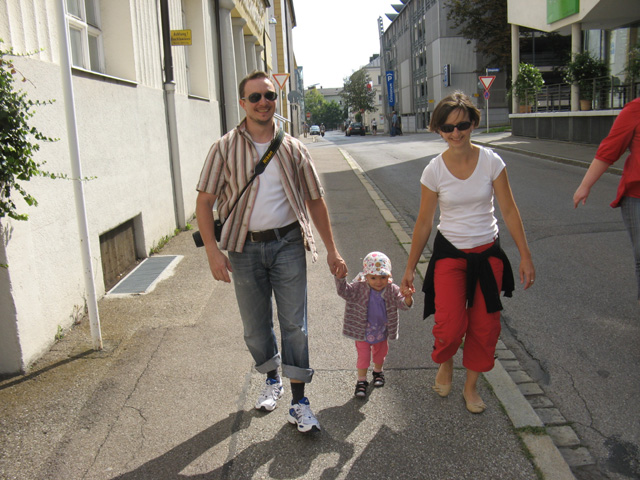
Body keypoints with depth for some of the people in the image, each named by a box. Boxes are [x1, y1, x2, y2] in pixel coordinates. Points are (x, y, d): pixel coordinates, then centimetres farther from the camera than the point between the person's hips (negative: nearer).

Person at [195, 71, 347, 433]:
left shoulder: (293, 149, 2)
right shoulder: (225, 149, -2)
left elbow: (315, 200, 8)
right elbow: (204, 202, -2)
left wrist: (332, 250, 6)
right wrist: (213, 251, -13)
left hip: (288, 243, 0)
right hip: (245, 247, 0)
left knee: (295, 324, -1)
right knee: (255, 326, 12)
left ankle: (299, 402, 11)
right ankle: (272, 379, 39)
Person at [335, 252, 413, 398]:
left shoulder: (392, 290, -15)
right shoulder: (359, 288, -20)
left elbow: (402, 304, -21)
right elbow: (344, 291, -29)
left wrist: (407, 298, -45)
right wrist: (340, 278, -48)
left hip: (382, 331, 3)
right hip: (363, 332, -3)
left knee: (380, 353, 23)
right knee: (363, 356, 3)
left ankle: (378, 372, 50)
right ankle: (361, 381, 20)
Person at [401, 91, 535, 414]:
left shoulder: (491, 162, -6)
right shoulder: (434, 171, -7)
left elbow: (509, 211, -1)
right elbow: (424, 222, 0)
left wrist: (525, 255, -2)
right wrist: (410, 268, 3)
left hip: (488, 253, 2)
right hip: (450, 253, -1)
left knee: (484, 326, 5)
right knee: (450, 327, -13)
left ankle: (471, 387, 29)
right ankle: (445, 363, 23)